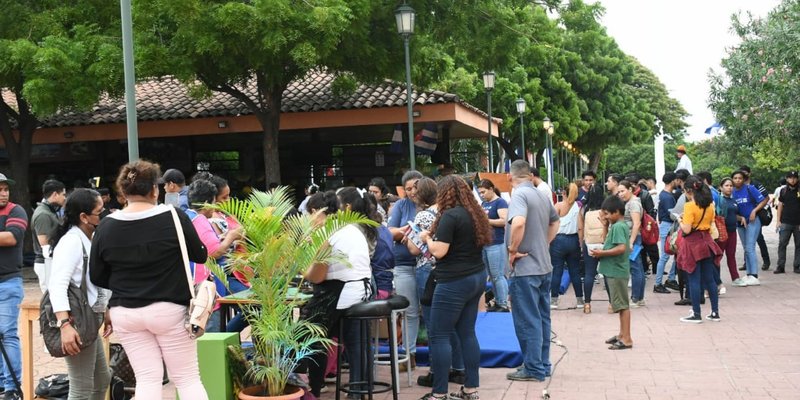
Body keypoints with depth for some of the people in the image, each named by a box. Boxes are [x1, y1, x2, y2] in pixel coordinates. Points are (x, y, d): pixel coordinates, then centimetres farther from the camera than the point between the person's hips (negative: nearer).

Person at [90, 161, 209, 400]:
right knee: (187, 377, 7)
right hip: (168, 309, -2)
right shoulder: (174, 218, -12)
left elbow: (97, 277, 5)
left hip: (125, 313, 3)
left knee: (147, 378, 9)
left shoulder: (106, 227, -3)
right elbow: (200, 256, 2)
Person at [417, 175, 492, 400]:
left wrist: (427, 238, 0)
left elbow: (439, 251, -19)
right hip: (476, 277, 9)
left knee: (439, 336, -3)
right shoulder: (475, 213, 11)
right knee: (467, 333, 12)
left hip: (454, 282, -9)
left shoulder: (450, 216, -15)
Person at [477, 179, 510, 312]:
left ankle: (504, 305, -2)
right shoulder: (484, 204, 17)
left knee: (498, 276, -7)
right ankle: (497, 303, 19)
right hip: (484, 244, 8)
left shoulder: (500, 202, -7)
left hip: (496, 244, -8)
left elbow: (504, 221, -18)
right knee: (492, 276, 12)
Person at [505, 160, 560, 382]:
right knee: (542, 317, 14)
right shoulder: (542, 196, 10)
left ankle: (533, 369, 6)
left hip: (525, 267, -8)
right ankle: (543, 364, 23)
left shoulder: (519, 194, -16)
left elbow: (518, 223, -34)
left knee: (527, 320, 0)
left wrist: (513, 250, -21)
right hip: (544, 266, 8)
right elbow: (555, 222, 25)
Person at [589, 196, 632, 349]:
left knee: (622, 305, -5)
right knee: (621, 305, 17)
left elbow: (621, 248, -27)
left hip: (616, 271, -10)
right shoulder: (621, 225, 14)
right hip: (615, 271, 10)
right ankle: (622, 334, 26)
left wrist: (602, 253, -19)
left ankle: (627, 339, -1)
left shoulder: (618, 226, -17)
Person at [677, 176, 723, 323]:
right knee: (709, 278, 12)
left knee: (694, 279, -1)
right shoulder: (710, 205, 6)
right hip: (707, 242, 7)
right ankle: (715, 312, 15)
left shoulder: (690, 206, -16)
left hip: (693, 244, -7)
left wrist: (680, 221, 0)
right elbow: (710, 224, 12)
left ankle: (696, 314, 3)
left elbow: (686, 229, -18)